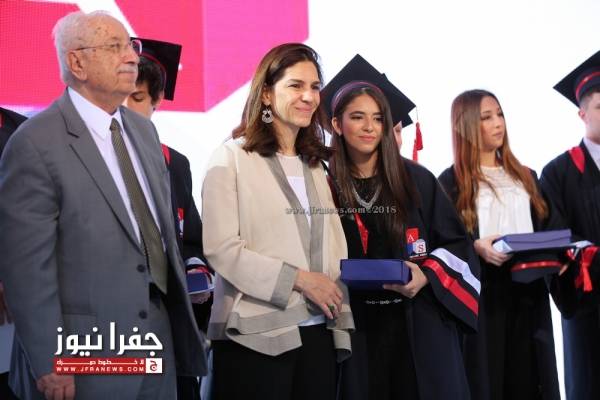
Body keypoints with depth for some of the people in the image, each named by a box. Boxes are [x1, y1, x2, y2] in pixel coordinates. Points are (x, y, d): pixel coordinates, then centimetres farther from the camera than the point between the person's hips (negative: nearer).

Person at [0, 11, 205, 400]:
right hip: (88, 354, -7)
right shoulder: (34, 144, -14)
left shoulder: (143, 129, 10)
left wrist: (182, 317, 17)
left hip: (161, 337, 7)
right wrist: (49, 364, -16)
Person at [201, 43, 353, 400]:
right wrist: (297, 279, -14)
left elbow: (334, 248, 14)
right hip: (256, 334, -5)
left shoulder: (315, 165, 15)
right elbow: (221, 249, -12)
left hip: (318, 331, 5)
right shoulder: (232, 158, -3)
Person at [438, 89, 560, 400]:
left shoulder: (525, 177, 16)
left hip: (527, 297, 5)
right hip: (479, 299, -4)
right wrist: (476, 248, -22)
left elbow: (545, 229, 19)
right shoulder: (452, 182, 0)